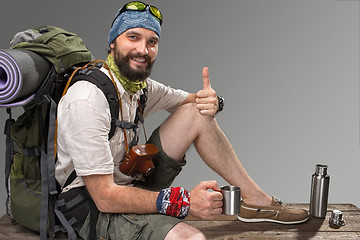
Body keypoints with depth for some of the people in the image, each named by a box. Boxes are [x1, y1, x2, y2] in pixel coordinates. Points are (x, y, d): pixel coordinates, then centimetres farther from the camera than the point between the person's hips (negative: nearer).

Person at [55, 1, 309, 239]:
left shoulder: (141, 86, -1)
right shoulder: (86, 100, -25)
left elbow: (194, 101, 14)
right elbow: (105, 197, -28)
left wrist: (212, 101, -12)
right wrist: (183, 202, -30)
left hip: (131, 183, 8)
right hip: (94, 207, -8)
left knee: (195, 113, -2)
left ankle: (256, 200, 2)